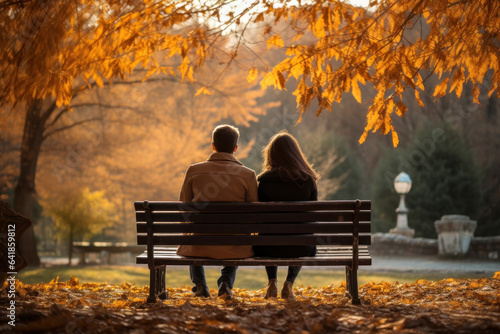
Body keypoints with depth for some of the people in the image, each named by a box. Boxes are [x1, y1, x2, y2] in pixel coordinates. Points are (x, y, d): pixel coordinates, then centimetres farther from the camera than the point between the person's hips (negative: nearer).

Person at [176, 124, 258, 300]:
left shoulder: (193, 170, -6)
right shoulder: (248, 175, -9)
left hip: (200, 246, 1)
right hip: (233, 248, -1)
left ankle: (200, 284, 26)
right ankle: (225, 282, 17)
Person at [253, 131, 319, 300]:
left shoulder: (265, 180, -8)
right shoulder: (308, 180, -4)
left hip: (270, 248, 0)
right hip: (301, 248, 0)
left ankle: (272, 282, 21)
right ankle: (289, 283, 20)